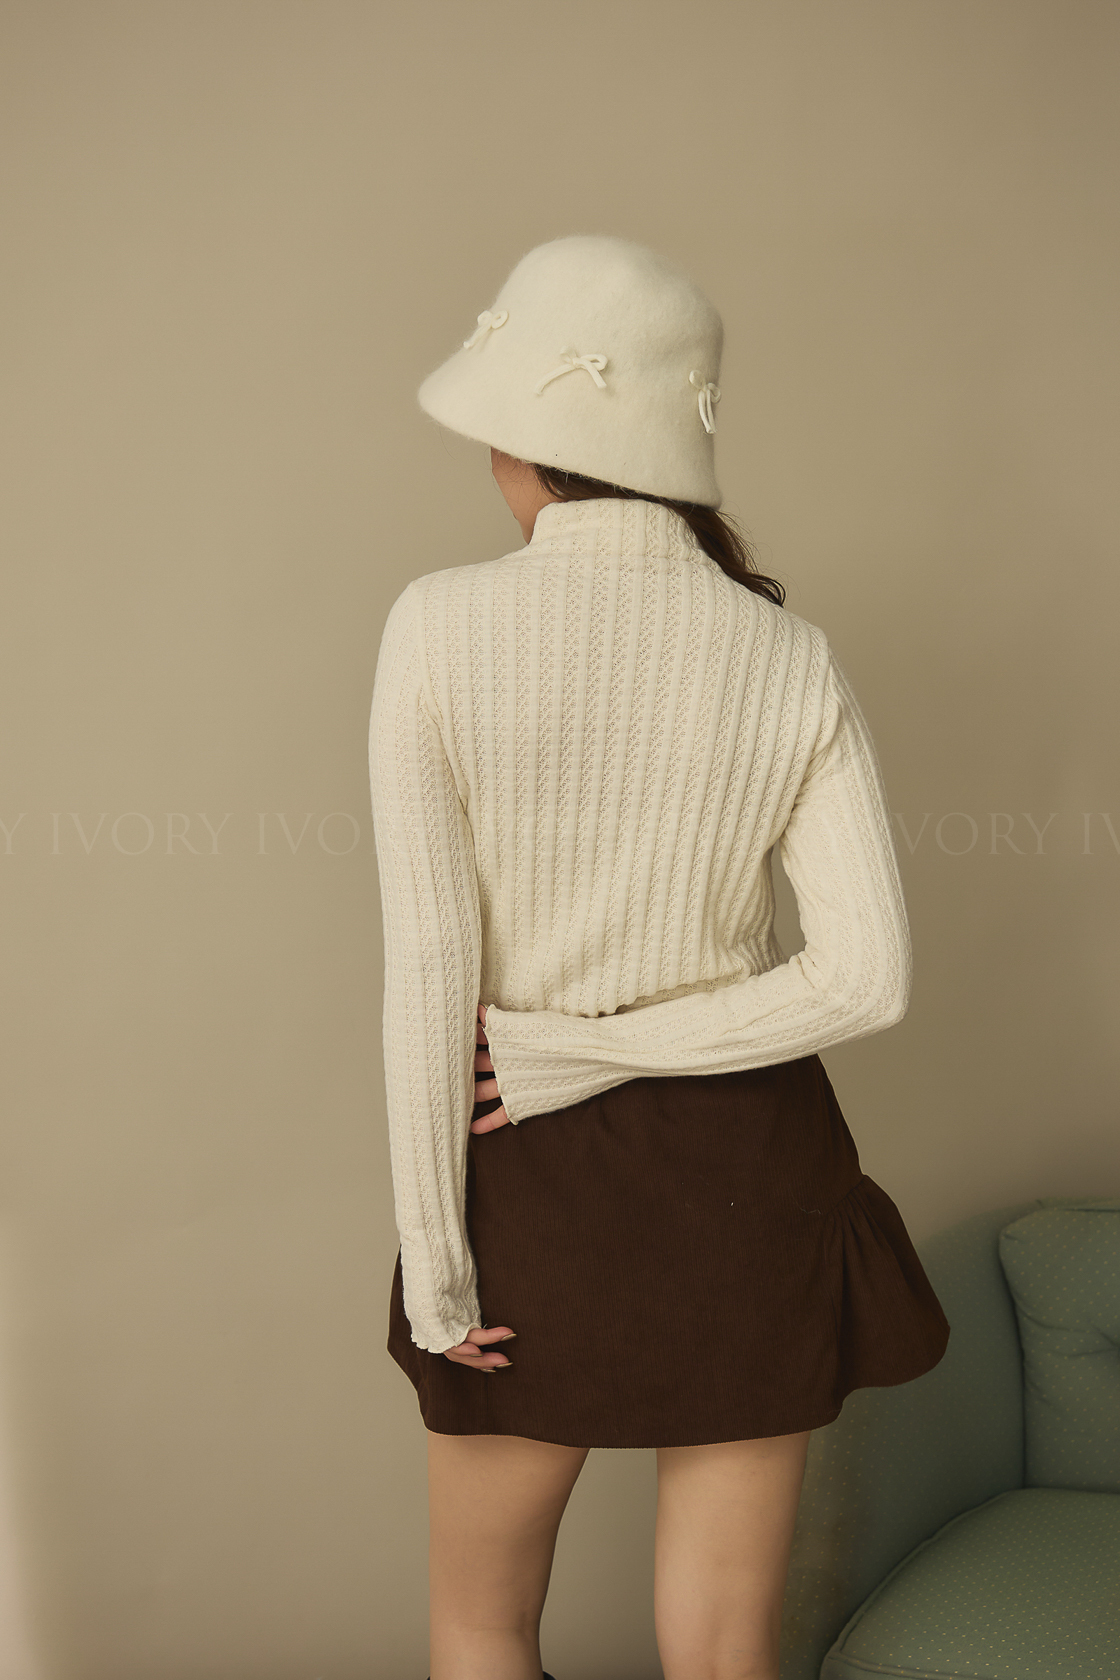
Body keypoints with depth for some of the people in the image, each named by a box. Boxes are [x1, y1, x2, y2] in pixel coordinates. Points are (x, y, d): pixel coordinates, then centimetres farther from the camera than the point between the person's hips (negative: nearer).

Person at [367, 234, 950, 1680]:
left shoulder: (440, 627, -13)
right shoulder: (790, 659, -7)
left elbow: (428, 967, -15)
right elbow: (868, 978, -13)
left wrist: (436, 1262, -8)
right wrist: (606, 1051, -8)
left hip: (538, 1175, -1)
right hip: (749, 1175, 2)